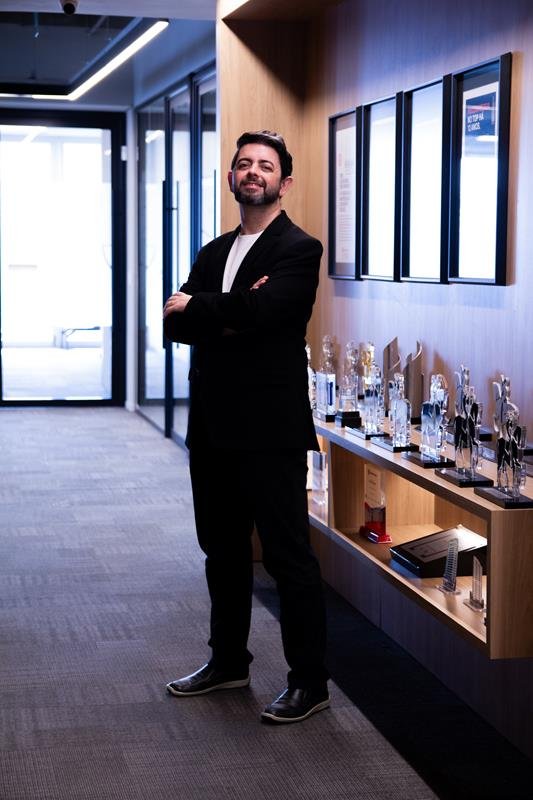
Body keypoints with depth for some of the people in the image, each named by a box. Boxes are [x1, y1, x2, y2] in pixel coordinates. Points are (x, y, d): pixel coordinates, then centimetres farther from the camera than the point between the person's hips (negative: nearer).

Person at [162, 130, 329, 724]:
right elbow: (174, 324, 4)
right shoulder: (214, 252, 16)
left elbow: (258, 309, -23)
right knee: (222, 549, 17)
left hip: (269, 429, -8)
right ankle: (228, 660, 33)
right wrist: (229, 315, -15)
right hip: (213, 425, 8)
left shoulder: (298, 250, -7)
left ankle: (309, 682, 8)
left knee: (288, 556, -2)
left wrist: (197, 309, -7)